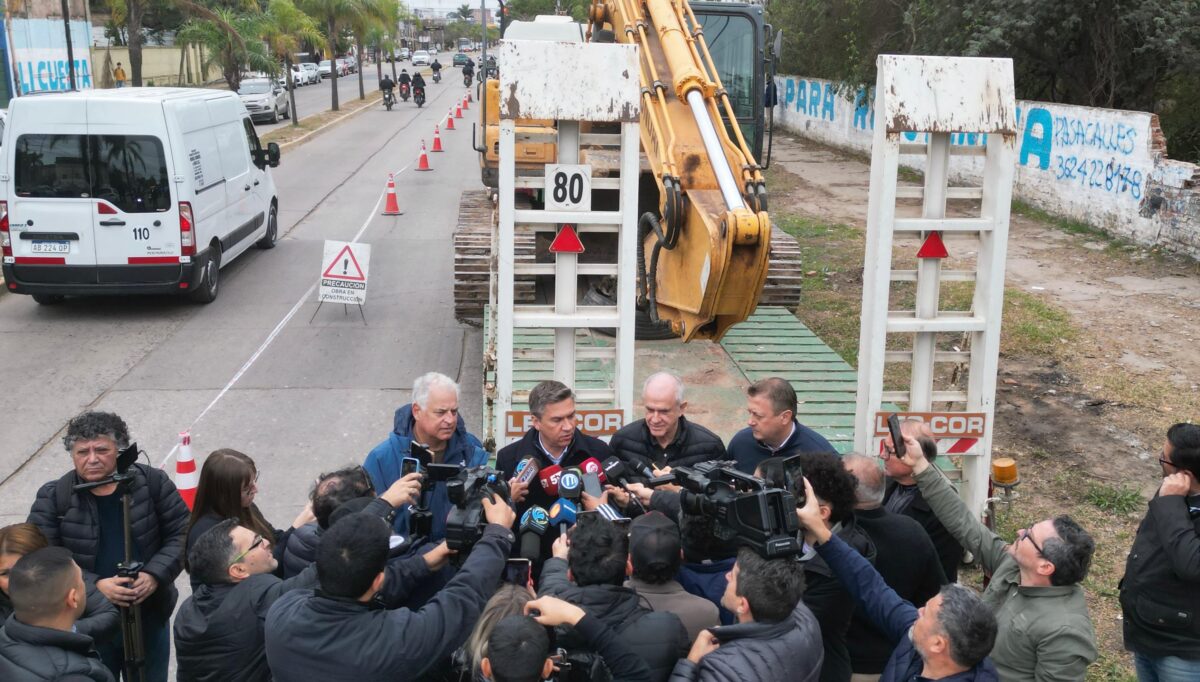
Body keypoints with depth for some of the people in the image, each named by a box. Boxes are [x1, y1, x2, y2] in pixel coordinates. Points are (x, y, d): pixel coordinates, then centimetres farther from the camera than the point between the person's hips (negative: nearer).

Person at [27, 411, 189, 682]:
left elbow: (181, 533, -1)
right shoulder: (52, 498, -7)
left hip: (150, 618, 1)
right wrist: (94, 586, -23)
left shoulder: (152, 482, -5)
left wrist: (155, 574, -17)